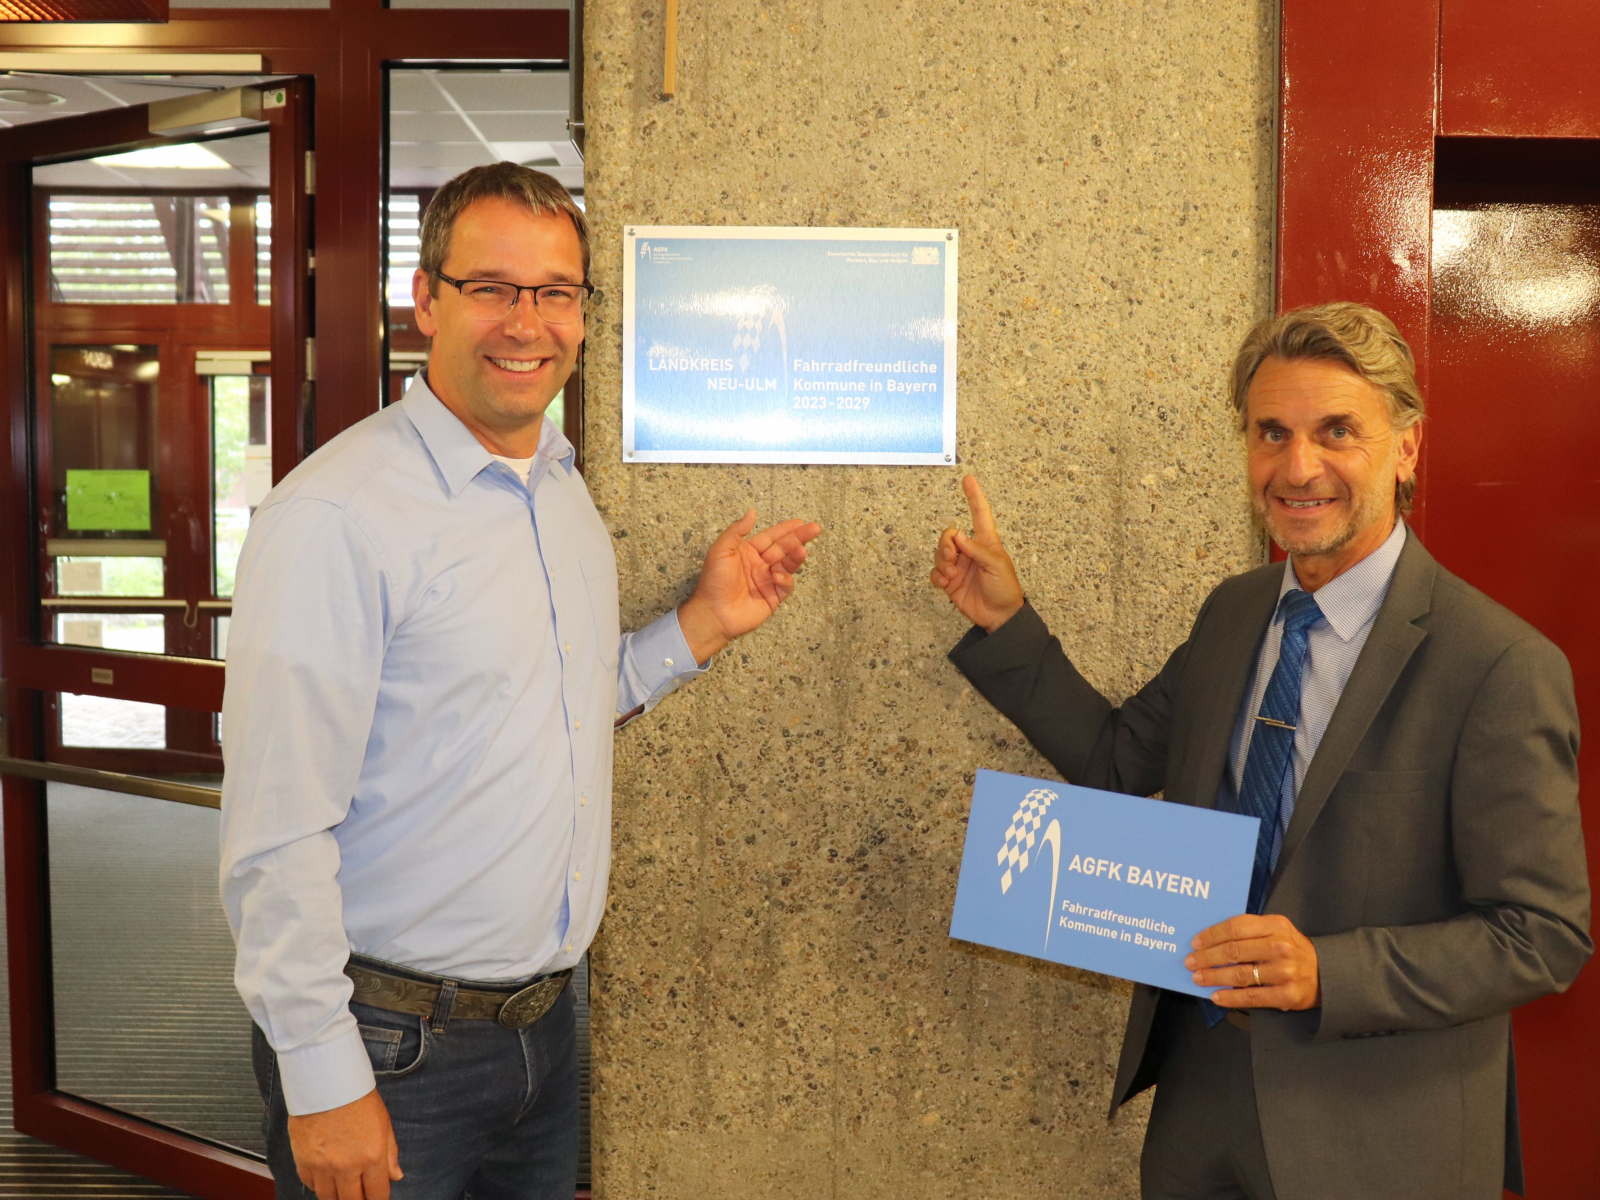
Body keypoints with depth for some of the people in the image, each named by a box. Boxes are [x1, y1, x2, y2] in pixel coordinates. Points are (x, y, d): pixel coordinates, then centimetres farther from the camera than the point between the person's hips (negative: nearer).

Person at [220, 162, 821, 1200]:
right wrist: (323, 1081, -18)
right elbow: (278, 834, -20)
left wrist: (705, 625, 6)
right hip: (393, 1046, -7)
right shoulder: (334, 516, -19)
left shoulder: (565, 493, 6)